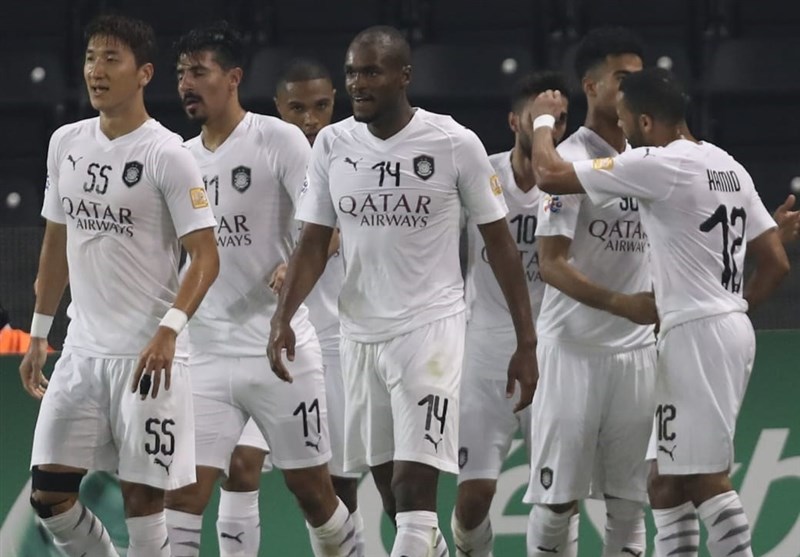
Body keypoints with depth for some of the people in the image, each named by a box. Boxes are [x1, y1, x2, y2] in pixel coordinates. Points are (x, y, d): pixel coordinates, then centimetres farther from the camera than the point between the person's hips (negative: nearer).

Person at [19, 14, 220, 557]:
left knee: (142, 497, -3)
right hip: (82, 349, 6)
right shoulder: (66, 143, 9)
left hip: (149, 356, -6)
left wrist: (169, 330, -26)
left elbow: (206, 257, -13)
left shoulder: (167, 155, -10)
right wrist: (39, 334, 18)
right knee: (48, 494, 1)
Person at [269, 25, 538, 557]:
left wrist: (526, 342, -4)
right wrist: (283, 318, -9)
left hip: (430, 328, -5)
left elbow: (501, 244, -2)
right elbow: (314, 244, 7)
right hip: (360, 332, 5)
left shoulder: (455, 144, -8)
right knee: (392, 493, 10)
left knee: (414, 490, -15)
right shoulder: (332, 144, 3)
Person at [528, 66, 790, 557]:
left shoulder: (657, 165, -13)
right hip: (731, 327, 9)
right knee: (666, 480, 13)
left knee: (706, 477, -9)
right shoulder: (728, 167, 14)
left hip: (696, 334, -9)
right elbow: (776, 263, 14)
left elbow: (551, 175, -11)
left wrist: (543, 119, 8)